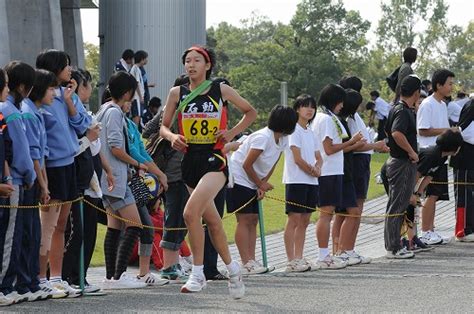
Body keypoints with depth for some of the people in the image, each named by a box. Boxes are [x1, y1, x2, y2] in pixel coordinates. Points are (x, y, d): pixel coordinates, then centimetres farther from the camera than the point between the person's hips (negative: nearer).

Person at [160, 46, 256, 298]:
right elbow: (164, 126, 12)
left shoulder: (221, 90, 1)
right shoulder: (177, 93, 7)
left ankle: (197, 274, -14)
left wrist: (233, 132, -2)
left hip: (214, 159, -4)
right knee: (211, 219, 13)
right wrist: (172, 137, -10)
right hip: (190, 160, 4)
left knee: (190, 213, -23)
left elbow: (251, 112, 13)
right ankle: (232, 269, 30)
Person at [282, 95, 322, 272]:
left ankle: (299, 259, 13)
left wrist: (317, 169, -3)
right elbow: (298, 159, -15)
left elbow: (319, 158, 18)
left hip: (311, 182, 8)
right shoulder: (294, 130, -8)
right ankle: (291, 261, -8)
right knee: (294, 220, -8)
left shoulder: (310, 132, 17)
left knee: (304, 221, 9)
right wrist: (312, 171, -4)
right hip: (296, 181, -8)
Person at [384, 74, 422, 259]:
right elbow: (397, 133, -34)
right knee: (397, 206, -7)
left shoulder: (396, 109, 13)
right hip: (403, 164, -10)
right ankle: (393, 249, -4)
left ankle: (393, 245, 20)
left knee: (397, 206, 14)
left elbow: (388, 130, 26)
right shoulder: (404, 112, -18)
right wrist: (412, 152, -23)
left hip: (397, 160, 10)